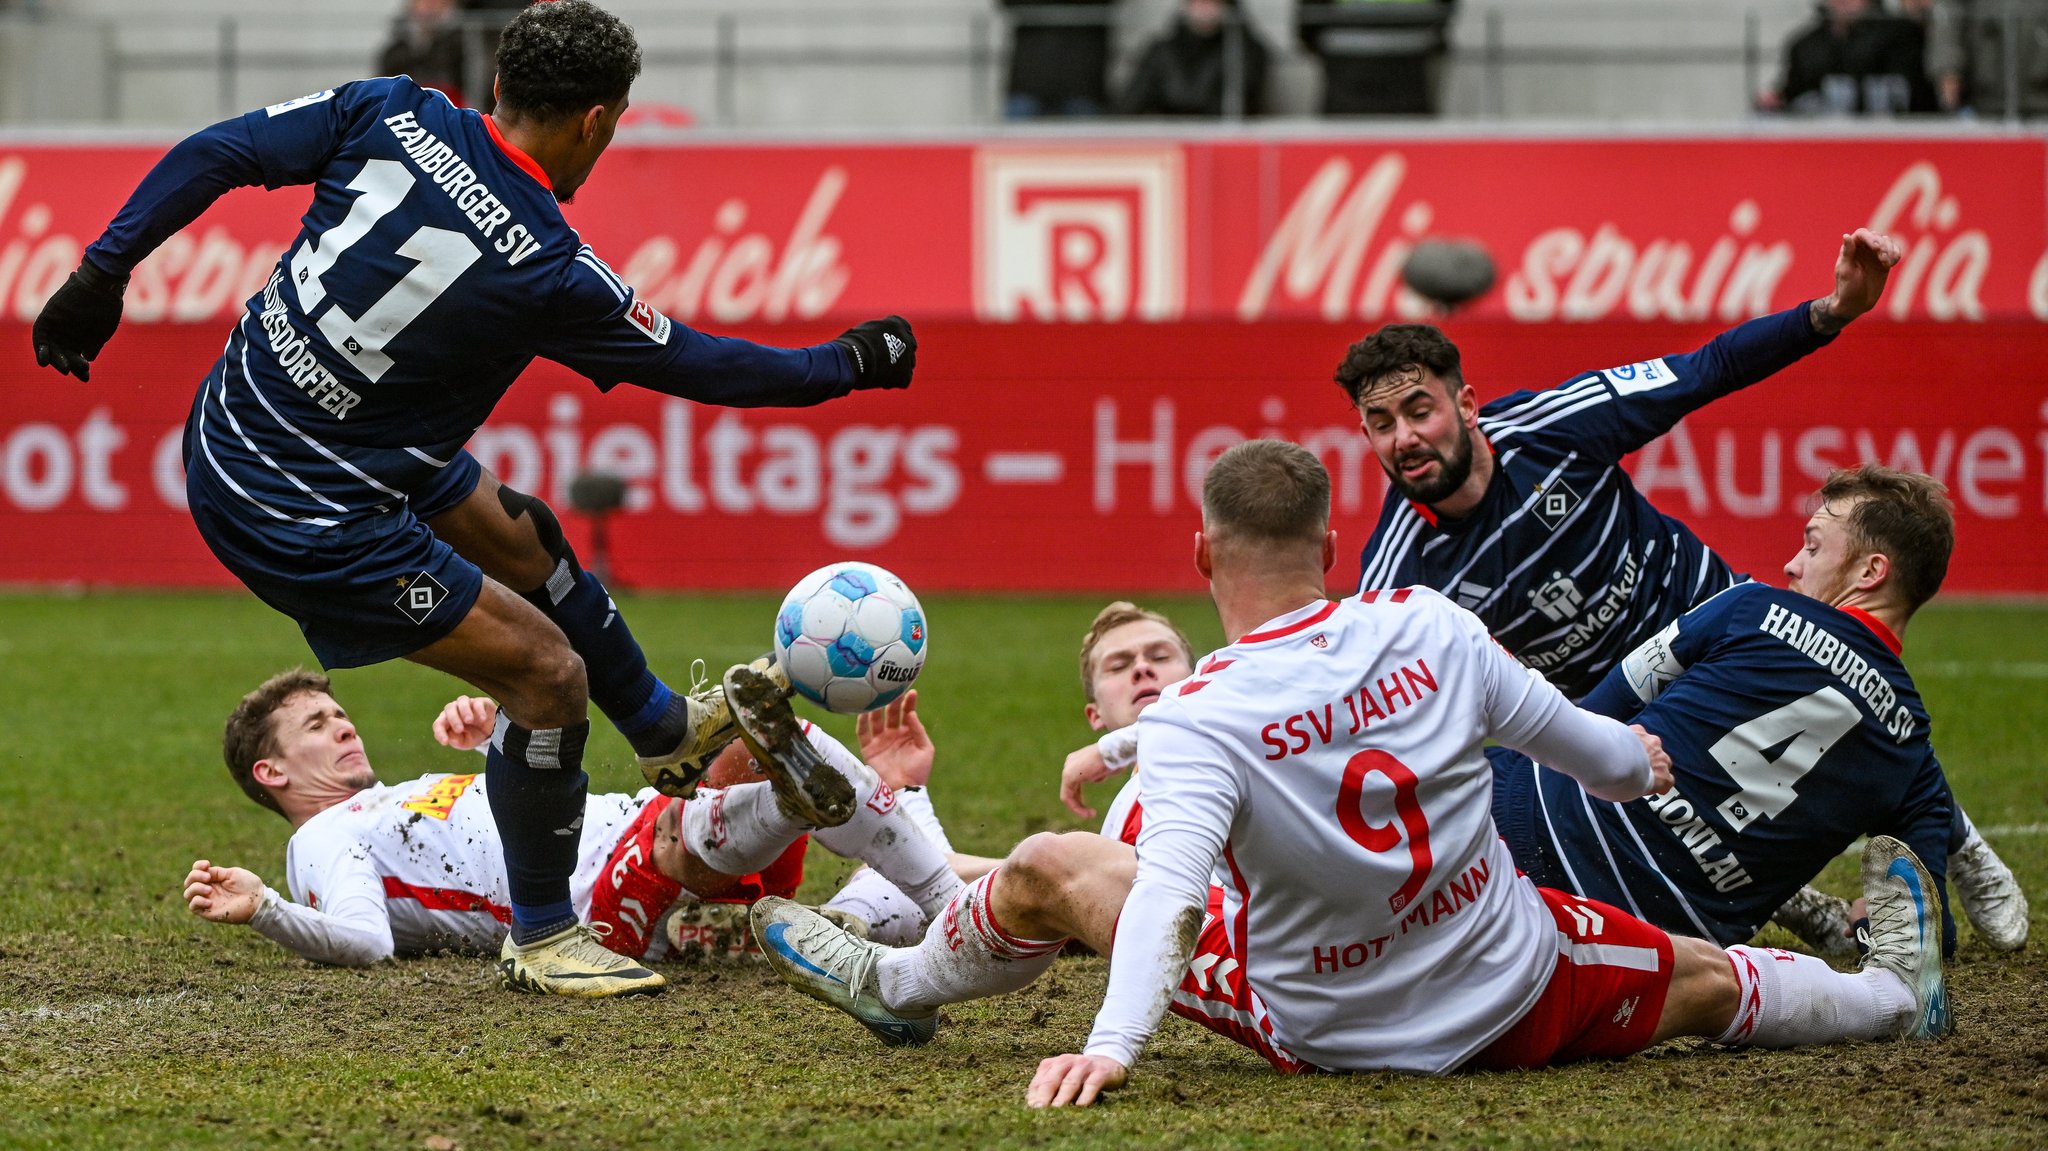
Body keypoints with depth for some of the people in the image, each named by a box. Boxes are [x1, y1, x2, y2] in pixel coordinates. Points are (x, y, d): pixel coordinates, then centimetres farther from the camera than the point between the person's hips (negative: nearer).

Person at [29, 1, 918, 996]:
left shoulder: (390, 115, -9)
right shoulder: (549, 272, -21)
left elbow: (214, 155, -6)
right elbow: (693, 364, -7)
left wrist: (102, 275, 5)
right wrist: (847, 365, 8)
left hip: (228, 426, 8)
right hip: (303, 520, -8)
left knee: (524, 538, 26)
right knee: (545, 671, 0)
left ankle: (667, 732, 49)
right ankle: (544, 939, 16)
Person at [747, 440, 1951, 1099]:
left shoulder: (1200, 720, -24)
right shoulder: (1430, 627, -11)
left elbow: (1170, 884, -38)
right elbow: (1564, 731, 6)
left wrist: (1113, 1044, -46)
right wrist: (1641, 764, 29)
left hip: (1323, 1028, -2)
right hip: (1521, 995, 2)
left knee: (1047, 870, 12)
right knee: (1701, 982, 28)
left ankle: (902, 989, 38)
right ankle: (1897, 993, 52)